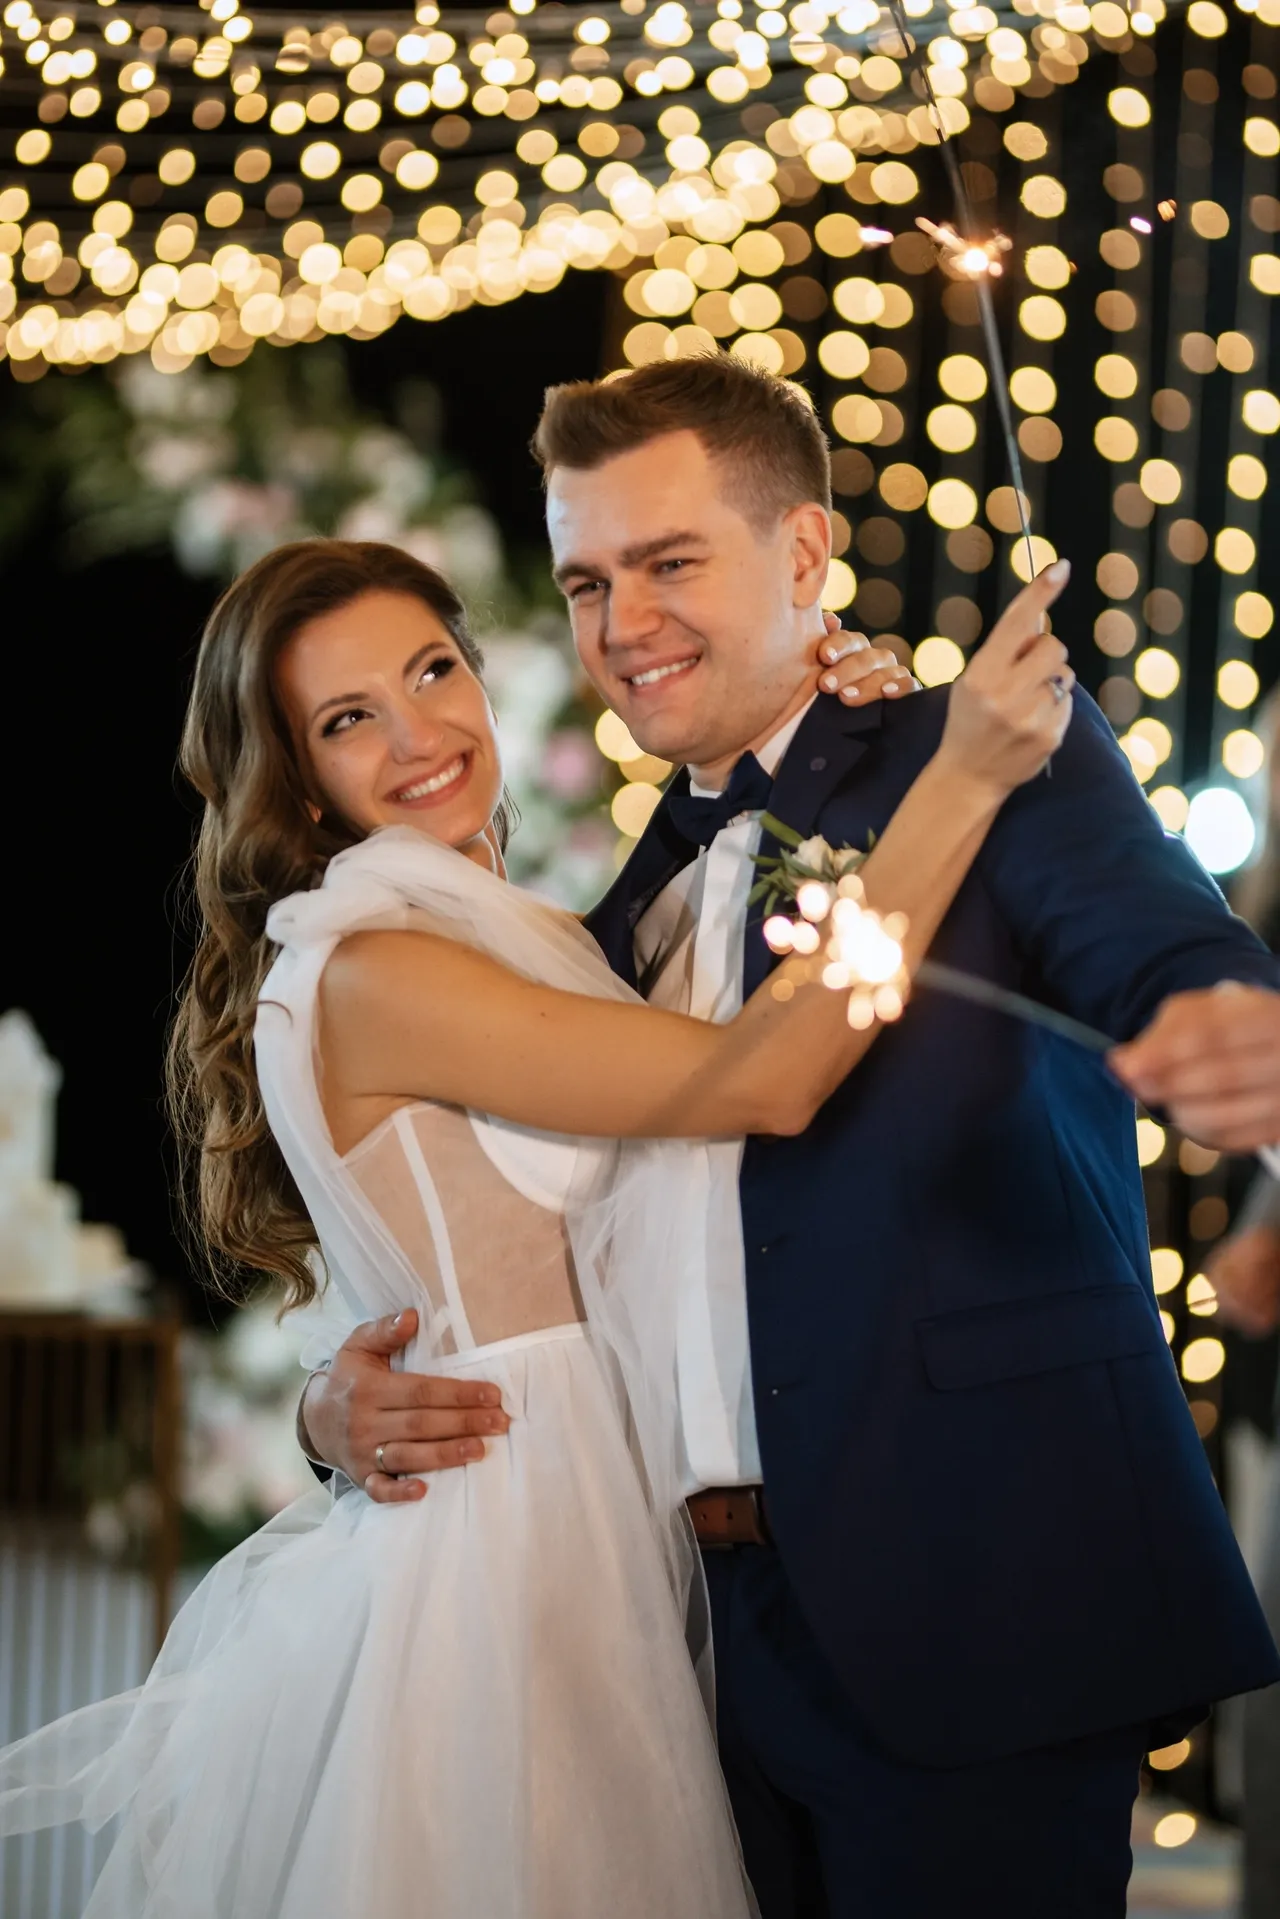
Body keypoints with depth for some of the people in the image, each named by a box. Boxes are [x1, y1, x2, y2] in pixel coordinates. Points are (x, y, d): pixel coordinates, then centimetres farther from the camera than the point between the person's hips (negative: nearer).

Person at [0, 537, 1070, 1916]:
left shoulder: (516, 937, 13)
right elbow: (769, 1081, -19)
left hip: (586, 1533, 9)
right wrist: (963, 778, -22)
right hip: (486, 1545, -9)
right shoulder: (365, 973, -16)